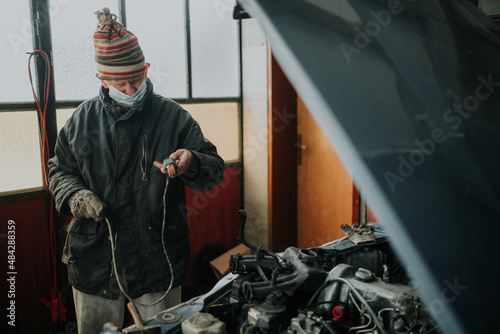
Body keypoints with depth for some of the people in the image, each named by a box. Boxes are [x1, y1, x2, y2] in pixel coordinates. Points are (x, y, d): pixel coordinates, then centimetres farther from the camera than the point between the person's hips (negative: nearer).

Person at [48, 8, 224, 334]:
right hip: (95, 260, 2)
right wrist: (75, 195, -9)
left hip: (159, 261, -1)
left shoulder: (174, 116, -5)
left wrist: (192, 163, -28)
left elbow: (215, 170, -4)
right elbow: (59, 170, 13)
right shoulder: (83, 119, 3)